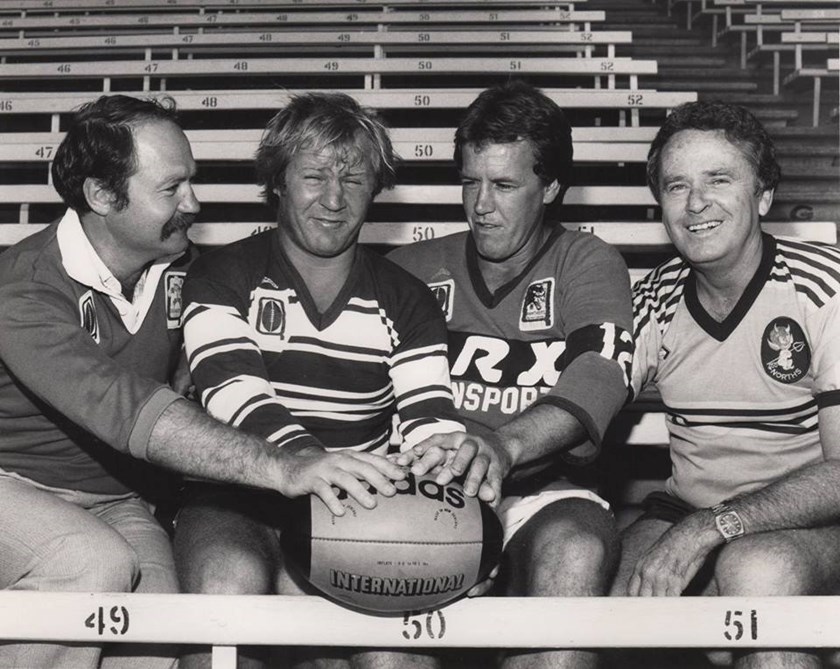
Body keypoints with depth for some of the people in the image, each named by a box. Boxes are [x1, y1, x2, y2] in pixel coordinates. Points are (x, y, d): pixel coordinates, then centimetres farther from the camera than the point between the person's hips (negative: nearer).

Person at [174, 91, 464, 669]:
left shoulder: (405, 301, 11)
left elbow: (429, 417, 0)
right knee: (231, 583, -34)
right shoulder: (222, 280, 4)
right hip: (235, 499, -1)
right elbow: (232, 389, -14)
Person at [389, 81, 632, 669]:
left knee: (575, 550, -34)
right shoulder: (413, 269, 19)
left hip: (541, 493, -1)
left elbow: (601, 377, -11)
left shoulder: (589, 263, 10)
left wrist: (505, 445, -32)